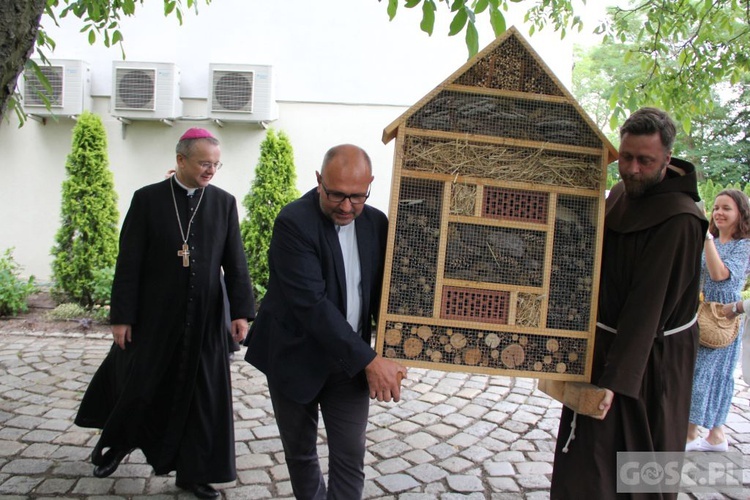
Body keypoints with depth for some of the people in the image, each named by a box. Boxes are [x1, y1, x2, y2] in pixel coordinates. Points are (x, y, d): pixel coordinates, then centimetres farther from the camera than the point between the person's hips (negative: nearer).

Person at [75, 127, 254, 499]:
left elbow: (235, 262, -1)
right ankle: (117, 443, 43)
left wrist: (240, 311, -9)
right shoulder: (147, 199, -4)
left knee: (201, 394, 6)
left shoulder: (224, 203, 1)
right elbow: (128, 263, -4)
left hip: (204, 318, 2)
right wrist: (121, 315, -7)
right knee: (138, 384, 12)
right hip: (154, 315, -1)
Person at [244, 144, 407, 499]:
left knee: (350, 457, 2)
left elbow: (380, 290, 5)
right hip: (296, 358, -3)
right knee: (300, 451, 17)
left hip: (350, 361, 3)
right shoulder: (293, 222, -20)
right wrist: (369, 360, -28)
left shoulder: (376, 223, -3)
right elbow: (311, 302, -27)